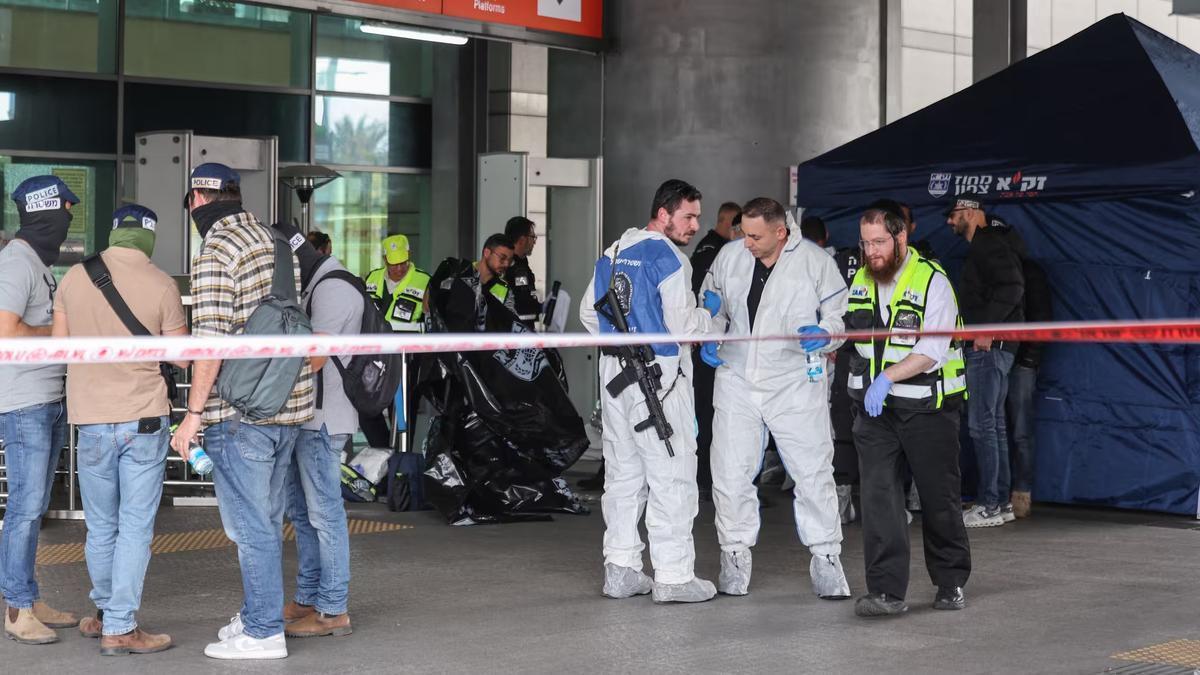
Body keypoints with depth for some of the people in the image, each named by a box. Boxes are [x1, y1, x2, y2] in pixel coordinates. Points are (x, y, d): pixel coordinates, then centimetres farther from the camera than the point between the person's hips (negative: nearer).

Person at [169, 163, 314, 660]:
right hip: (290, 405, 8)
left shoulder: (215, 255, -13)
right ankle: (259, 614, 27)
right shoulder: (275, 241, 12)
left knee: (249, 525, -2)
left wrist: (193, 414, -14)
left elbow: (211, 342, -19)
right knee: (266, 521, 17)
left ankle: (264, 632, 3)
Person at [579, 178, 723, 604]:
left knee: (622, 471, 13)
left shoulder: (613, 254, 12)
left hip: (615, 373, 8)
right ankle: (673, 576, -2)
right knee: (671, 474, -3)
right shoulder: (668, 258, -12)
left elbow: (589, 312, 18)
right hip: (659, 376, -8)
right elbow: (682, 324, -16)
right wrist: (710, 314, 3)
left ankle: (621, 569, 15)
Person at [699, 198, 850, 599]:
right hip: (737, 381, 3)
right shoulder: (729, 257, 2)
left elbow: (841, 315, 1)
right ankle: (735, 555, 18)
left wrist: (824, 335, -21)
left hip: (795, 384, -2)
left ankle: (826, 557, 12)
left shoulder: (815, 262, -6)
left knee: (813, 472, 0)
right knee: (731, 473, 3)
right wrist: (708, 339, 0)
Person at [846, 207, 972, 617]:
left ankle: (952, 583, 24)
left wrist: (888, 377, -29)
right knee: (878, 495, -7)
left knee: (939, 496, 7)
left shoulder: (932, 281, -11)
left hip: (926, 406, -4)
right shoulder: (860, 280, 8)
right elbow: (848, 331, 21)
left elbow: (932, 350, -19)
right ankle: (886, 591, -7)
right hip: (873, 407, 4)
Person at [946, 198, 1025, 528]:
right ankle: (1001, 503, 17)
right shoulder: (983, 246, 21)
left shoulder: (989, 244, -11)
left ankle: (989, 506, -8)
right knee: (994, 424, 12)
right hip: (992, 347, 11)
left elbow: (1011, 287, -23)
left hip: (988, 347, -11)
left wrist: (986, 328, -24)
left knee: (982, 424, -9)